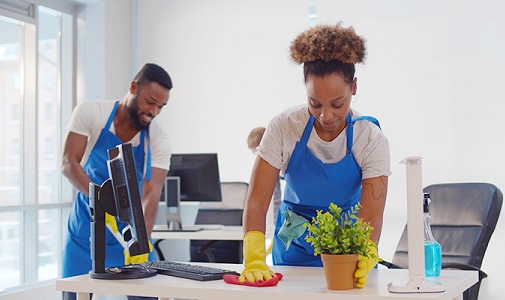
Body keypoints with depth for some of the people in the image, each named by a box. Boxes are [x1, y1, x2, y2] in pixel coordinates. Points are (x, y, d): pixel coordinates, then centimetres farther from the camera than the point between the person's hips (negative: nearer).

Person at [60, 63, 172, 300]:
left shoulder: (158, 139, -9)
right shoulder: (90, 112, -12)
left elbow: (152, 194, -18)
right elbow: (68, 163, -19)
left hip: (132, 232, 1)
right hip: (86, 231, -1)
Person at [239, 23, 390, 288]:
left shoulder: (372, 139, -17)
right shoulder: (284, 127, -17)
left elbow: (371, 215, -23)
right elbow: (256, 202, -19)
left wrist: (366, 258, -45)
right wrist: (254, 259, -35)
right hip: (294, 245, 0)